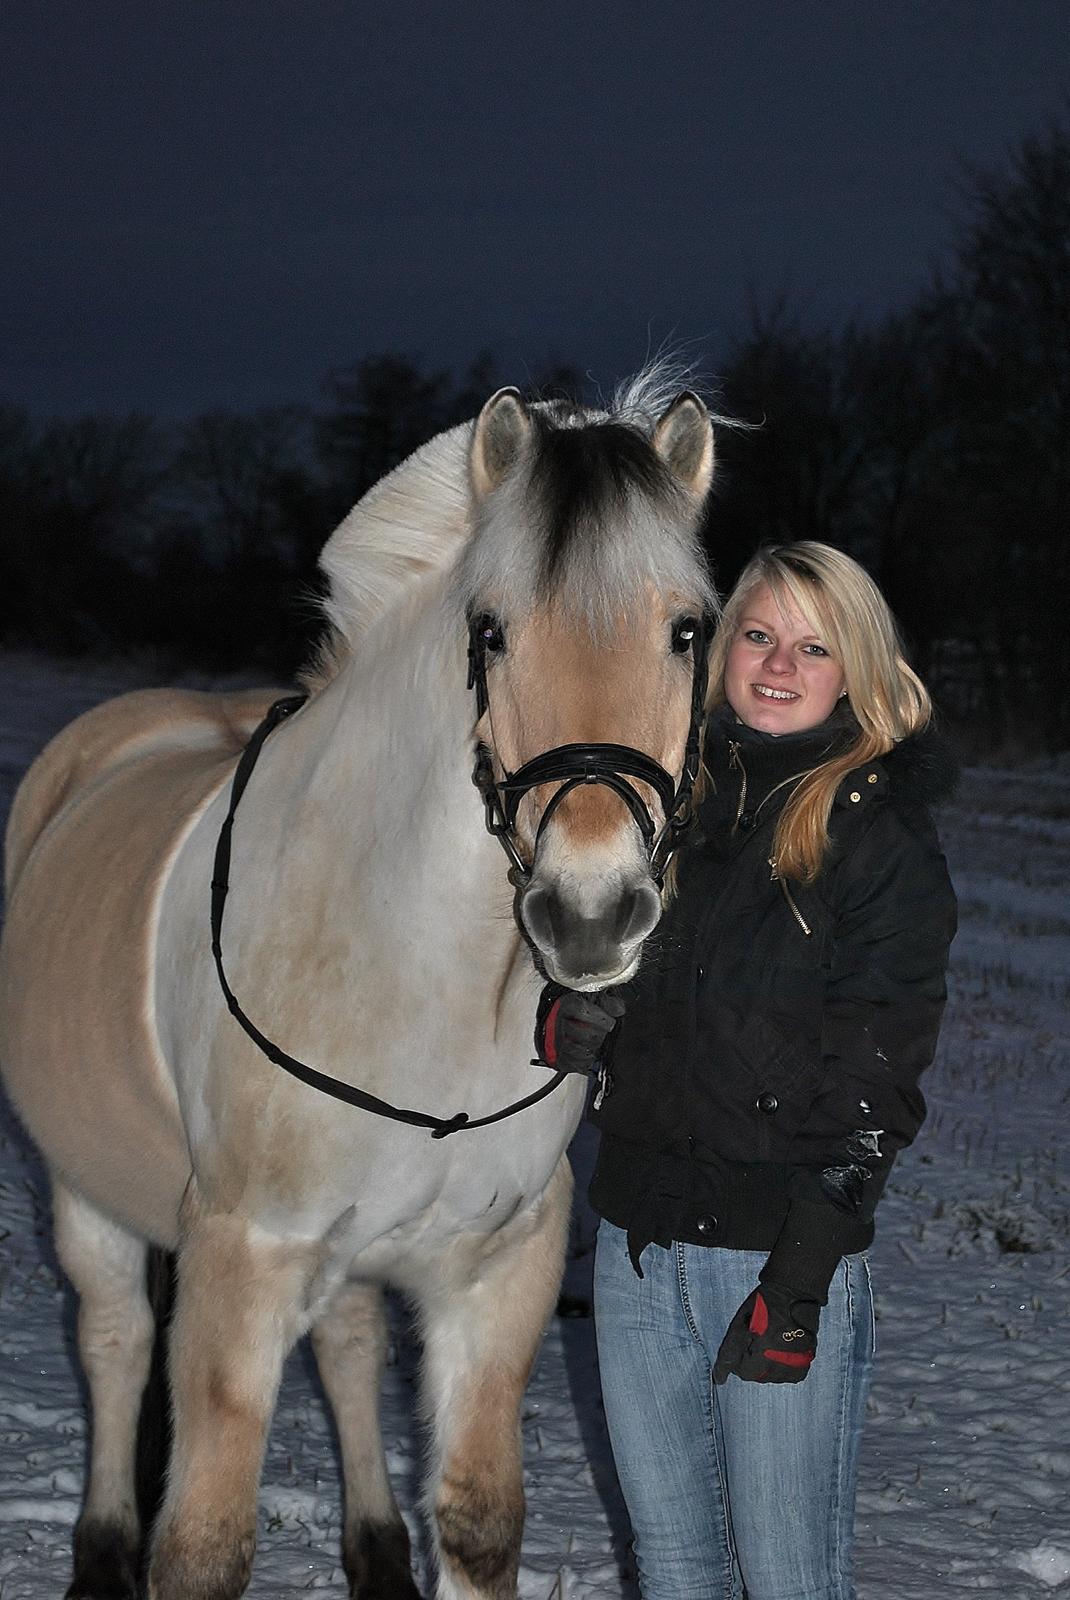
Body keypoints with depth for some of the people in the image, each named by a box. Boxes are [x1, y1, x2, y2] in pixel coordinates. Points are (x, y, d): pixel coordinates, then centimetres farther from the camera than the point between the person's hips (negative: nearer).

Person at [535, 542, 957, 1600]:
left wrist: (802, 1275, -17)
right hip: (635, 1242, 5)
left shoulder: (883, 839, -6)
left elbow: (877, 1085, -11)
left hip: (780, 1251, -5)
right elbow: (584, 961, 19)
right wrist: (565, 1023, -4)